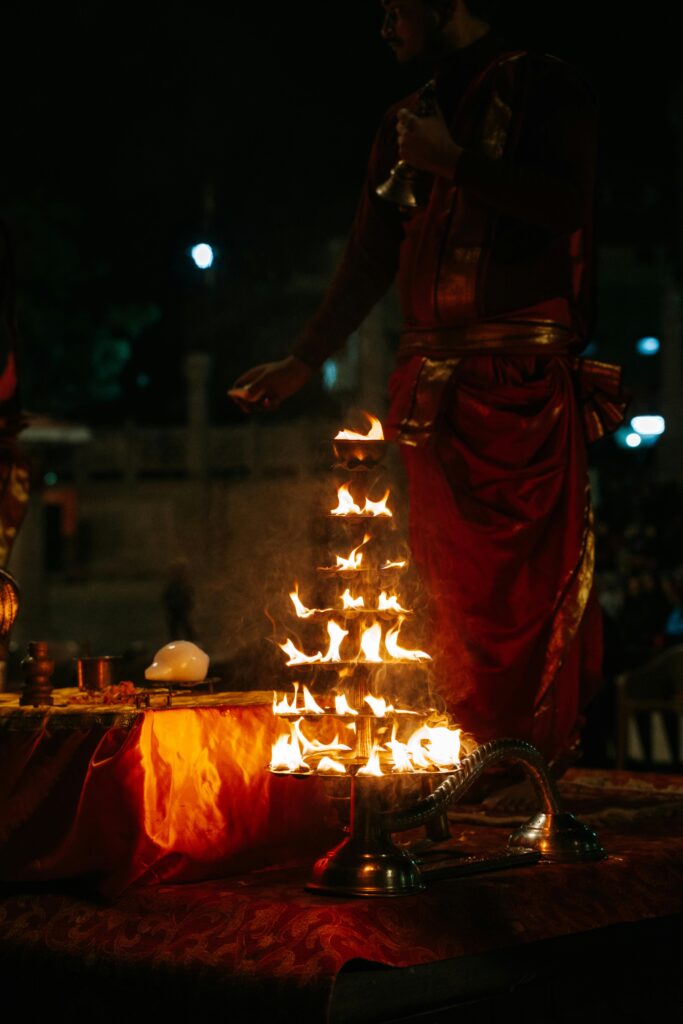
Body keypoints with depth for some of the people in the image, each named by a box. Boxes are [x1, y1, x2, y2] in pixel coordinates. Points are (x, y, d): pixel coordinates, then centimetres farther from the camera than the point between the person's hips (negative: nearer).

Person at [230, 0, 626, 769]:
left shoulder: (543, 88, 6)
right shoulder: (407, 122, 22)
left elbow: (566, 200, -12)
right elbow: (369, 262, 24)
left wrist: (455, 163, -8)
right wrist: (304, 361, 22)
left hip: (528, 382, -5)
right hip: (438, 386, 5)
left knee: (536, 576, -9)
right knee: (452, 583, 1)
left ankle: (540, 759, -5)